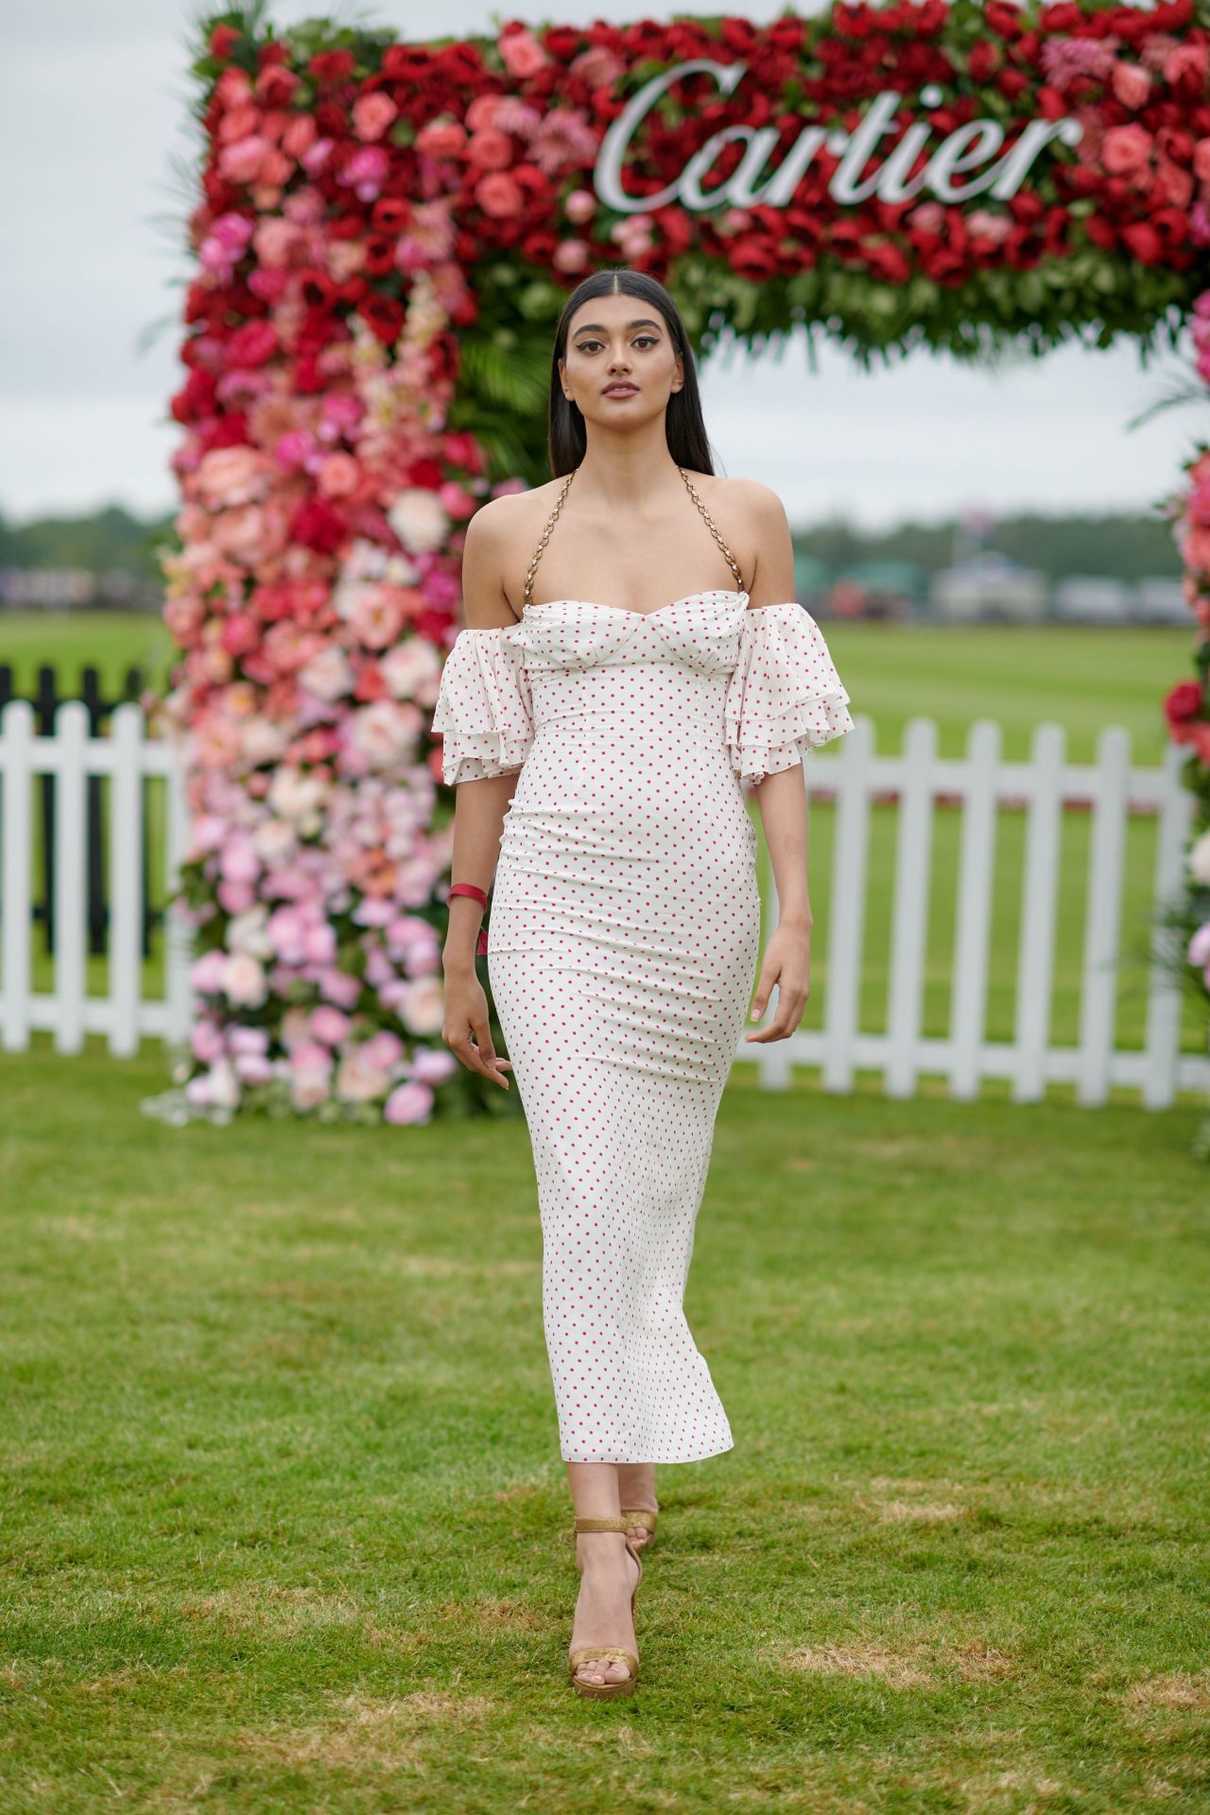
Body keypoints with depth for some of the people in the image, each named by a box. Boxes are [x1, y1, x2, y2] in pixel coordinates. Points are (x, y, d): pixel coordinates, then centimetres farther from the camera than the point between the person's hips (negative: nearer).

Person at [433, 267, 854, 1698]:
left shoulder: (747, 519, 7)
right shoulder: (507, 533, 5)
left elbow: (775, 737, 4)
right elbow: (488, 753, 8)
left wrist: (796, 912, -5)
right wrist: (460, 949, 8)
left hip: (701, 884, 1)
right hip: (558, 892, -1)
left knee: (658, 1187, 11)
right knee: (588, 1195, -11)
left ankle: (632, 1458, 33)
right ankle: (605, 1556, -13)